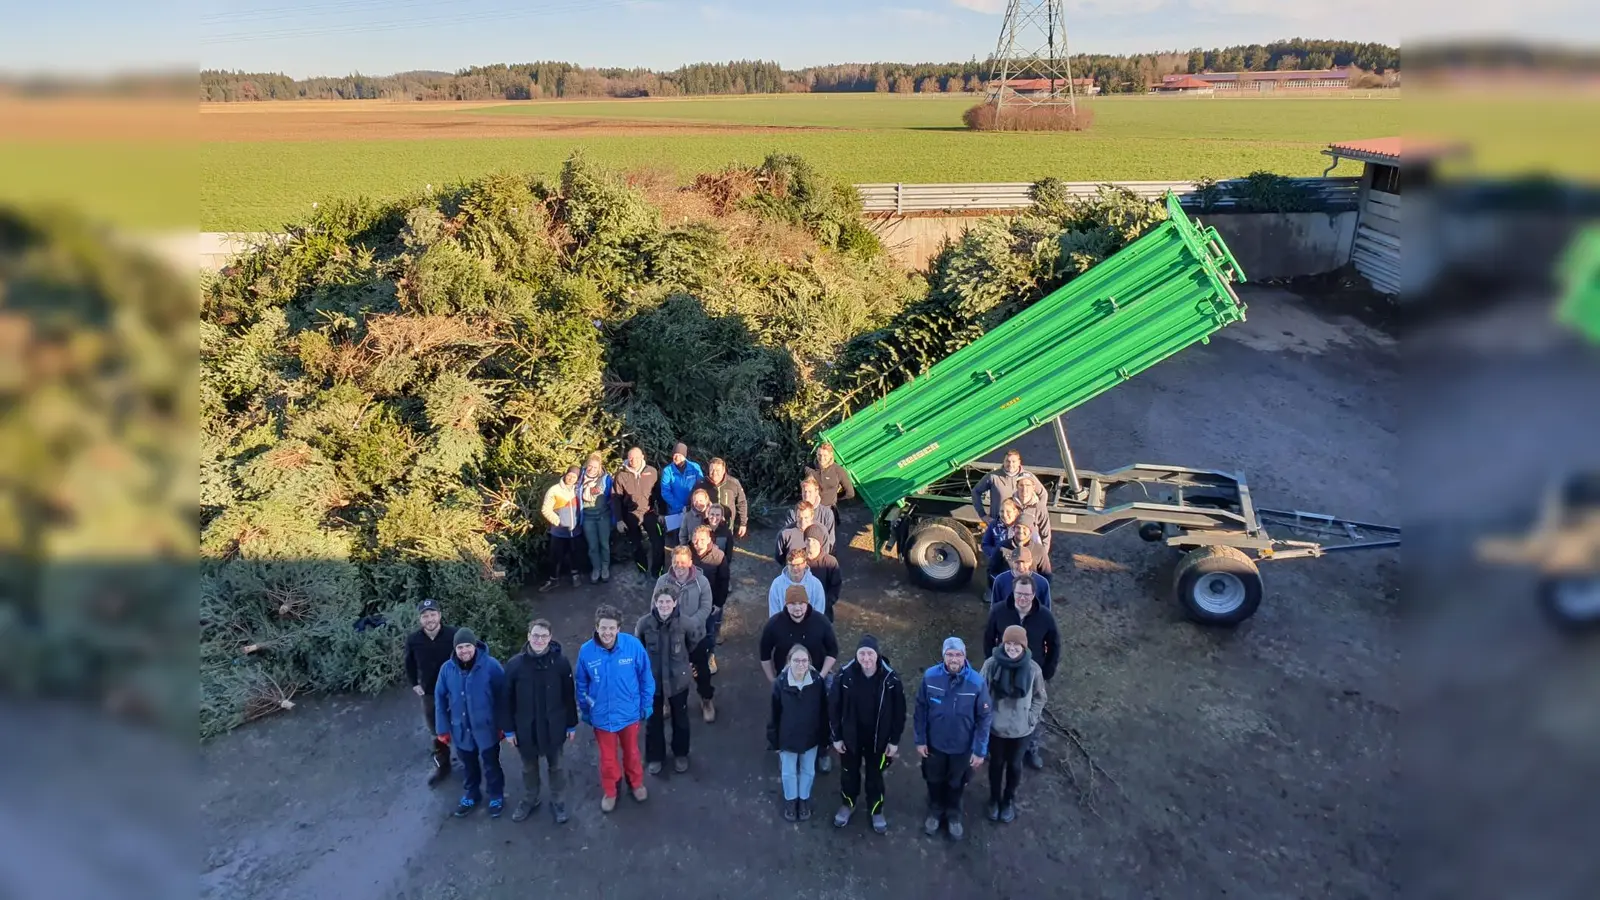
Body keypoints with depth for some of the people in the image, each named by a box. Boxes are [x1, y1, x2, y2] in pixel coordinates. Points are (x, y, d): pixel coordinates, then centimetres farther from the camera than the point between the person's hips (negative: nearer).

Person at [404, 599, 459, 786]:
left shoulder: (453, 634, -22)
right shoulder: (413, 640, -13)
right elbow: (410, 664, 6)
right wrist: (414, 684, 4)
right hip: (429, 693, 3)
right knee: (436, 733, 17)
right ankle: (442, 766, 35)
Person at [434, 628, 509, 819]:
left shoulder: (491, 665, -20)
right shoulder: (447, 669, -11)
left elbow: (502, 696, -13)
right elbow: (440, 699, 0)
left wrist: (503, 725, -9)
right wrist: (443, 728, 2)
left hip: (487, 728, -3)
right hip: (461, 729, 3)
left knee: (490, 765, 16)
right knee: (468, 766, 24)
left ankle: (496, 797, 38)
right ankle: (470, 795, 47)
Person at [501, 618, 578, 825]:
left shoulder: (560, 662, -14)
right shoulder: (515, 664, -13)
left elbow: (569, 696, -5)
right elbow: (507, 700, -4)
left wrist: (572, 725, -1)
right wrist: (508, 729, -2)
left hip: (554, 727, -1)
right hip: (525, 728, 1)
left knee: (556, 766, 18)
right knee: (529, 767, 21)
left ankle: (558, 802, 37)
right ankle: (529, 800, 43)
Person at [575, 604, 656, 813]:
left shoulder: (633, 645, -24)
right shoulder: (586, 651, -21)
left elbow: (646, 677, -9)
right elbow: (581, 685, -4)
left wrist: (646, 705, -2)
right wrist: (585, 712, 4)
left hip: (629, 712, 0)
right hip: (601, 715, 0)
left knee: (631, 752, 25)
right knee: (607, 757, 21)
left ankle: (636, 783, 53)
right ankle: (609, 791, 48)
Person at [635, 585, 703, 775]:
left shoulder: (685, 623, -21)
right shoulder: (644, 623, -20)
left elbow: (700, 633, 2)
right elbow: (637, 646, 1)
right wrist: (648, 661, 9)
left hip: (678, 681, 0)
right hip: (652, 681, 0)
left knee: (680, 721, 20)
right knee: (653, 722, 18)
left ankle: (681, 754, 44)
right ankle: (655, 756, 41)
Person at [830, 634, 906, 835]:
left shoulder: (890, 679, -20)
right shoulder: (844, 676, -20)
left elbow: (899, 711, -9)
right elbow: (833, 707, -8)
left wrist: (894, 740, -5)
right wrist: (836, 736, -5)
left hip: (878, 739, 0)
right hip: (850, 737, 1)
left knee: (875, 776, 19)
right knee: (849, 773, 22)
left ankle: (876, 811, 44)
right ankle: (848, 804, 49)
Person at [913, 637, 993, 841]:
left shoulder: (977, 682, -24)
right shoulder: (930, 677, -21)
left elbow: (985, 718, -14)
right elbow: (921, 710, -9)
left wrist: (980, 750, -11)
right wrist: (920, 740, -4)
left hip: (962, 746, -1)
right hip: (934, 743, 1)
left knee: (956, 783, 23)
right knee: (934, 780, 23)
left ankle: (954, 815, 50)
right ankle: (935, 811, 51)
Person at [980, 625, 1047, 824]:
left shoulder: (1032, 668, -16)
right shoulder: (991, 664, -17)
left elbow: (1040, 697, -1)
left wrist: (1031, 718, -7)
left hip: (1020, 729, 0)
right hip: (995, 727, 0)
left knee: (1014, 765, 20)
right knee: (996, 763, 20)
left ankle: (1009, 800, 45)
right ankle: (994, 799, 43)